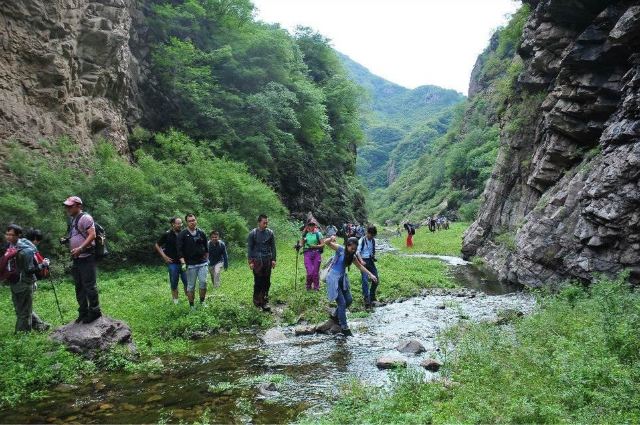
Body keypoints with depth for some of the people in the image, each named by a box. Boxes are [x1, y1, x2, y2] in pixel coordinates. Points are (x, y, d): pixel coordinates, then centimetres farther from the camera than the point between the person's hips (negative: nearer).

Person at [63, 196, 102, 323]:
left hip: (86, 257, -10)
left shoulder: (85, 218, -10)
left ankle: (94, 311, 3)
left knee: (89, 285, -6)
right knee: (79, 287, 14)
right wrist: (66, 240, 10)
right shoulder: (73, 220, 18)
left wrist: (80, 248, -27)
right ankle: (83, 312, 24)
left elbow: (92, 235, -20)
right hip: (76, 258, 10)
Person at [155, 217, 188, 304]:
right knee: (174, 282, 6)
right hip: (172, 263, -2)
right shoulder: (167, 234, -6)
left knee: (187, 281, 1)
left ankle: (188, 296, 17)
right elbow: (157, 246, 3)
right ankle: (175, 299, 21)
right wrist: (164, 256, -4)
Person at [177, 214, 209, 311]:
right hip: (190, 264, -3)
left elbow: (206, 247, 17)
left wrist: (206, 259, 16)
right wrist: (183, 263, -15)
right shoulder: (182, 234, -3)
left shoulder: (201, 233, 7)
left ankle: (202, 302, 15)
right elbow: (180, 250, -7)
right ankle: (192, 306, 12)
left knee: (203, 282, -2)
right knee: (191, 286, 3)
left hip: (202, 263, 3)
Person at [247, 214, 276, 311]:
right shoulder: (252, 233, -1)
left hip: (268, 260, 3)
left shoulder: (270, 233, 6)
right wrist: (250, 261, -4)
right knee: (258, 282, -2)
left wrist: (273, 259, 4)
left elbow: (273, 247, 10)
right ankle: (256, 301, 12)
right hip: (257, 261, -3)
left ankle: (264, 302, 11)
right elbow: (249, 248, 1)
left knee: (267, 282, 4)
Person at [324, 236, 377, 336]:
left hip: (343, 279, 8)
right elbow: (326, 243, -22)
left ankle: (336, 316, 37)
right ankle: (344, 328, 2)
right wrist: (331, 239, -44)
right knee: (342, 303, -8)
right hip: (333, 278, -8)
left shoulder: (352, 256, 4)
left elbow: (360, 266, 17)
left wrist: (371, 274, 13)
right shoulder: (340, 249, -14)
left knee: (349, 300, 14)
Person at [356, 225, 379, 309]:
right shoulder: (362, 240, -8)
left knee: (376, 279, 7)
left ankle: (372, 296, 25)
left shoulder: (373, 240, 11)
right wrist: (361, 261, -30)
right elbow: (358, 251, -17)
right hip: (364, 261, -7)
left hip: (371, 261, 7)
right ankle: (367, 300, -16)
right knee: (365, 280, -15)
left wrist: (374, 256, 7)